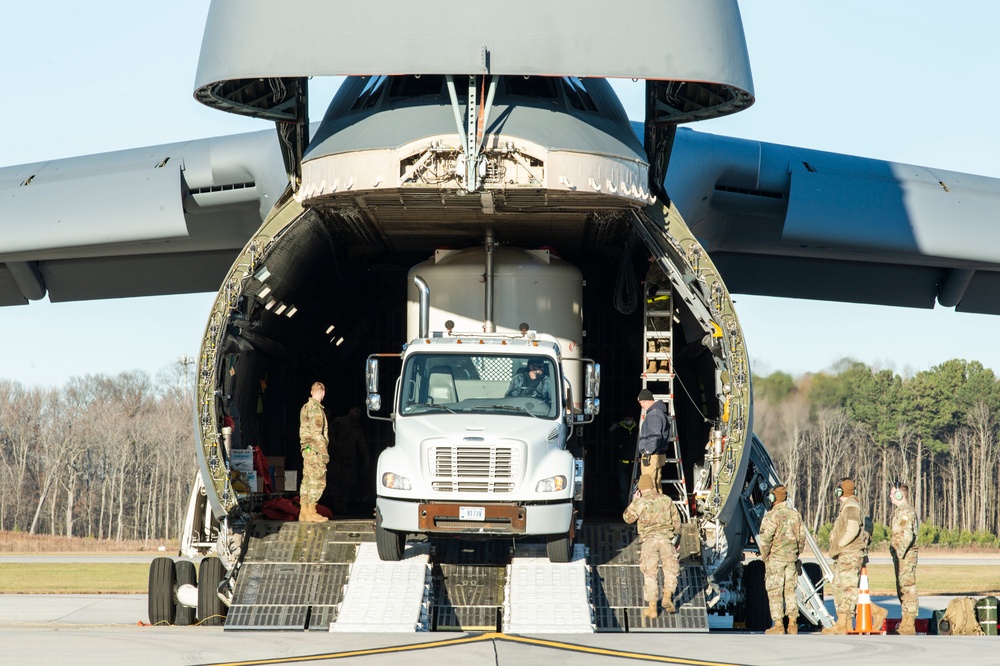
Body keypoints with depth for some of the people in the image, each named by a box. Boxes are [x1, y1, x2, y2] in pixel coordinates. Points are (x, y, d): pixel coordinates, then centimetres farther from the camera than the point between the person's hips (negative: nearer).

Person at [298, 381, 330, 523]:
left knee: (307, 480, 10)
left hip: (307, 448, 10)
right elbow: (316, 432, -18)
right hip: (314, 449, -10)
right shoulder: (315, 408, -13)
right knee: (317, 480, -8)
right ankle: (311, 512, -11)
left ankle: (304, 512, 11)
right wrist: (323, 452, -17)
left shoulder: (305, 407, 17)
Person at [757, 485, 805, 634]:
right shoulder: (796, 515, 8)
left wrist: (764, 556, -2)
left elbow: (765, 539, -16)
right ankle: (792, 623, 9)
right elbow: (801, 538, 13)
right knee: (790, 590, 10)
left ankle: (778, 625, -5)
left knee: (774, 591, -2)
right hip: (791, 558, 6)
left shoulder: (772, 516, -13)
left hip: (775, 558, -6)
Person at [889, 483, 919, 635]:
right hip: (899, 556, 11)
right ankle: (906, 622, 21)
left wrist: (899, 554, -22)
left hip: (906, 556, -11)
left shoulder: (906, 512, -14)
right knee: (901, 589, 14)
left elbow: (907, 536, -22)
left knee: (908, 588, -11)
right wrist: (895, 554, 20)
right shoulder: (899, 511, 19)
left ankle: (909, 624, -13)